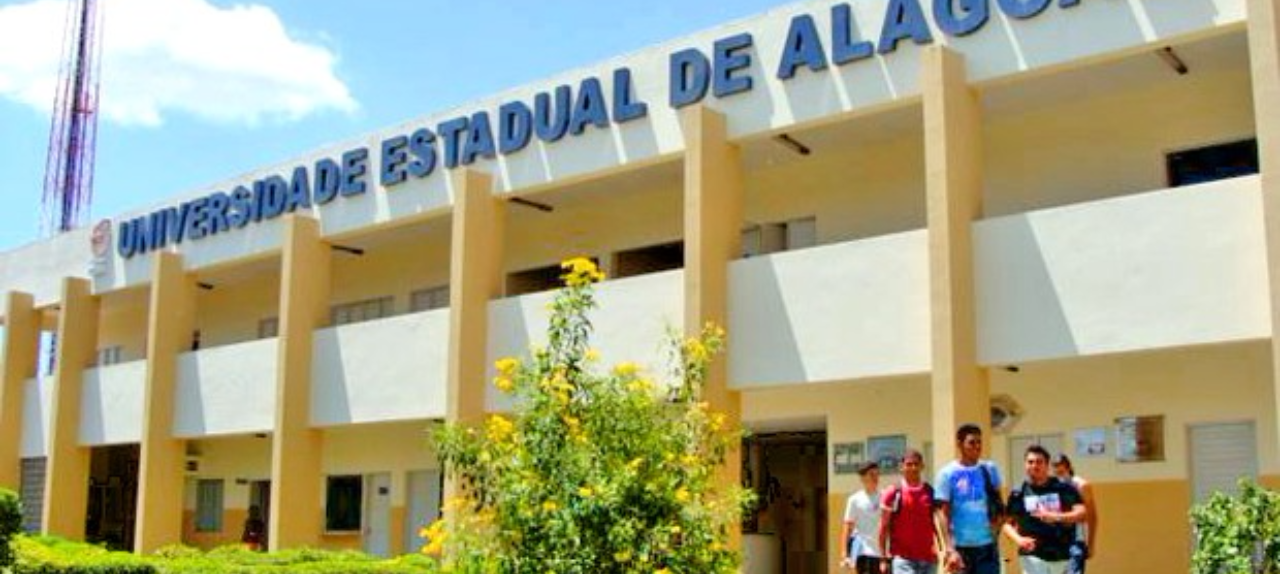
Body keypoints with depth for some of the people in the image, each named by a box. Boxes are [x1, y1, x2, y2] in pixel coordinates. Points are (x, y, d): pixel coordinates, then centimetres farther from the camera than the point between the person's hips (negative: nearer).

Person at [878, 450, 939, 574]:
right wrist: (885, 558, -4)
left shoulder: (931, 493, 6)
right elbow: (884, 528, -1)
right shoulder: (893, 493, -2)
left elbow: (937, 525, 10)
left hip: (928, 558, 4)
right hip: (902, 558, -4)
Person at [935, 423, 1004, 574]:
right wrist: (950, 549, -16)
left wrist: (998, 522, -5)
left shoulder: (990, 470, 4)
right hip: (960, 546, -2)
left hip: (987, 545, 2)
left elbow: (999, 504, 15)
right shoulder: (947, 473, -6)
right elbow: (943, 514, -8)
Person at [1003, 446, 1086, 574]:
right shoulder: (1018, 494, 1)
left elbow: (1081, 513, -11)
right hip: (1033, 556, -1)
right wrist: (1018, 539, -14)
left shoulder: (1064, 488, -1)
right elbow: (1008, 524, 6)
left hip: (1062, 555, 1)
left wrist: (1057, 517, -27)